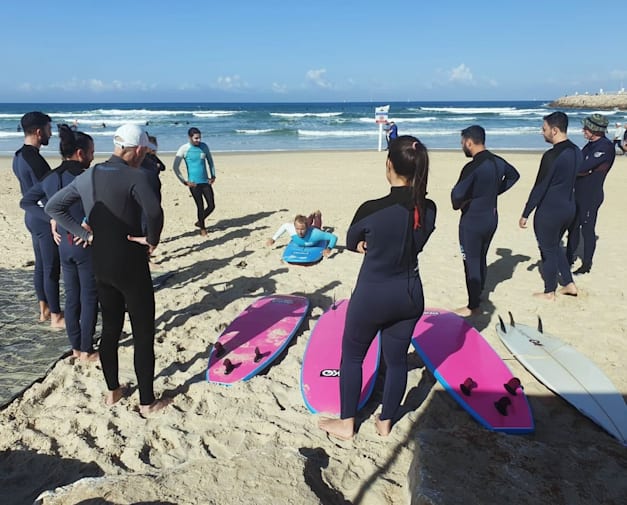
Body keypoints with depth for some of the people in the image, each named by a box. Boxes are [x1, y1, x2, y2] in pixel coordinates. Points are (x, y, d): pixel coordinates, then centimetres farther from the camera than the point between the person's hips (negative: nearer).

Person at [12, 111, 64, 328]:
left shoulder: (19, 156, 9)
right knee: (52, 269, -2)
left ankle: (44, 310, 28)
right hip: (44, 218, -10)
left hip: (32, 215, 10)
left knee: (41, 266, 17)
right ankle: (56, 317, 7)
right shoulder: (34, 159, -22)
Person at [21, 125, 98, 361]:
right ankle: (86, 350, 12)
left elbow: (26, 202, 10)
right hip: (85, 244, -7)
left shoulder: (51, 178, 5)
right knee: (89, 297, 4)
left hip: (64, 244, 7)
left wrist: (52, 219, 4)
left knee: (72, 297, 15)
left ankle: (76, 347, 25)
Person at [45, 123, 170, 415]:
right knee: (143, 334, 5)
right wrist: (152, 240, -17)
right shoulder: (135, 177, -17)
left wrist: (84, 234, 3)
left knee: (110, 329, 21)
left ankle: (112, 391, 35)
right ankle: (147, 402, 16)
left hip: (101, 266, 7)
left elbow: (53, 207, 8)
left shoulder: (87, 177, 5)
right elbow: (154, 212, -34)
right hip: (131, 266, -7)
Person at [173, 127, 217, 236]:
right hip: (194, 183, -4)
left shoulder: (204, 146, 4)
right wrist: (184, 182, -10)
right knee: (200, 207, -1)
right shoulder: (184, 149, -9)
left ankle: (199, 222, 27)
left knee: (212, 206, 3)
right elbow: (175, 167, -9)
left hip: (206, 181, 4)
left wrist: (213, 176, 8)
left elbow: (210, 161, 17)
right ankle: (202, 228, 19)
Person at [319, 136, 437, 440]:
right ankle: (385, 422, 36)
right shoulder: (429, 209, -8)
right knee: (397, 360, 18)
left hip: (372, 297, -4)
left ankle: (346, 424, 30)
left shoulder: (372, 210, -23)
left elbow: (351, 243, -3)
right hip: (410, 294, 5)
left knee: (351, 356, 16)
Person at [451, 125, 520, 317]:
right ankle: (478, 296, 34)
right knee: (481, 259, 20)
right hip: (491, 218, 8)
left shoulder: (472, 167, -24)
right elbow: (514, 175, 22)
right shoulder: (498, 161, 3)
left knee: (471, 262, 3)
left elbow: (457, 194, -29)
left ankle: (473, 307, 12)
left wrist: (457, 205, -7)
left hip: (472, 221, -8)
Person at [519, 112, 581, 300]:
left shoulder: (551, 156, -22)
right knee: (555, 246, 25)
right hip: (568, 208, 8)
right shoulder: (575, 151, 4)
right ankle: (569, 284, 29)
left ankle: (549, 292, 22)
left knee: (548, 251, 7)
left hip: (549, 211, -8)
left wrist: (525, 214, -13)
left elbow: (539, 188, -20)